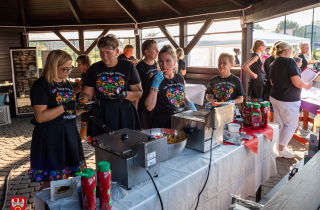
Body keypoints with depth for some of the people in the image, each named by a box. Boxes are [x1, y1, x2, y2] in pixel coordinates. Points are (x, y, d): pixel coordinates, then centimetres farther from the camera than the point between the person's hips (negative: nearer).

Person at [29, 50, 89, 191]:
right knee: (50, 184, 3)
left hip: (69, 134, 7)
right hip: (50, 137, -7)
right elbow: (40, 117, -18)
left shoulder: (67, 84, 13)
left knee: (66, 179, 15)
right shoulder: (41, 85, -10)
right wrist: (65, 107, -24)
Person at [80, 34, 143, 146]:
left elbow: (138, 92, 0)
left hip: (124, 115, -1)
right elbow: (87, 92, 9)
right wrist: (82, 99, -12)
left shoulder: (128, 66, 1)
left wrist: (125, 94, -19)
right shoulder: (94, 68, 8)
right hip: (100, 115, 2)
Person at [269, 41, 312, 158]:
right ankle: (281, 149, 13)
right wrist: (307, 86, -4)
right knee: (291, 124, 8)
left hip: (275, 97, 8)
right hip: (288, 100, -7)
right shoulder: (289, 62, -17)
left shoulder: (273, 64, 6)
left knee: (279, 123, 16)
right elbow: (297, 82, -21)